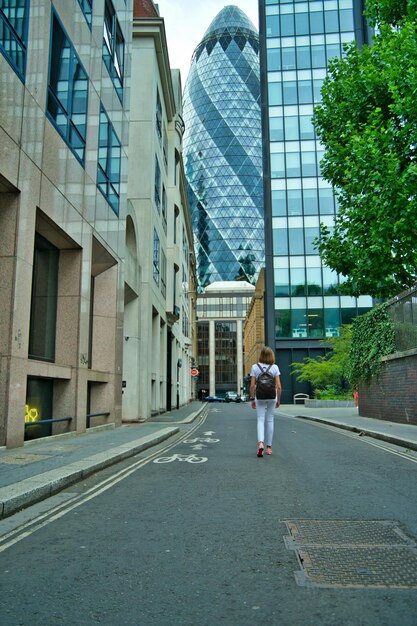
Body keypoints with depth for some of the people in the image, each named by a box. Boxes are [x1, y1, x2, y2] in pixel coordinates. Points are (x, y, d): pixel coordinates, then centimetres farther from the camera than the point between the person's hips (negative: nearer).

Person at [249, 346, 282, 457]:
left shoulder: (255, 367, -2)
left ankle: (260, 443, -22)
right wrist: (278, 400, 7)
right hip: (272, 397, 1)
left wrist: (252, 399, 5)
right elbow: (278, 386, -3)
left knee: (260, 420, 0)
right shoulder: (275, 367, -1)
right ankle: (269, 446, 17)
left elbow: (252, 385, -4)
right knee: (270, 420, 11)